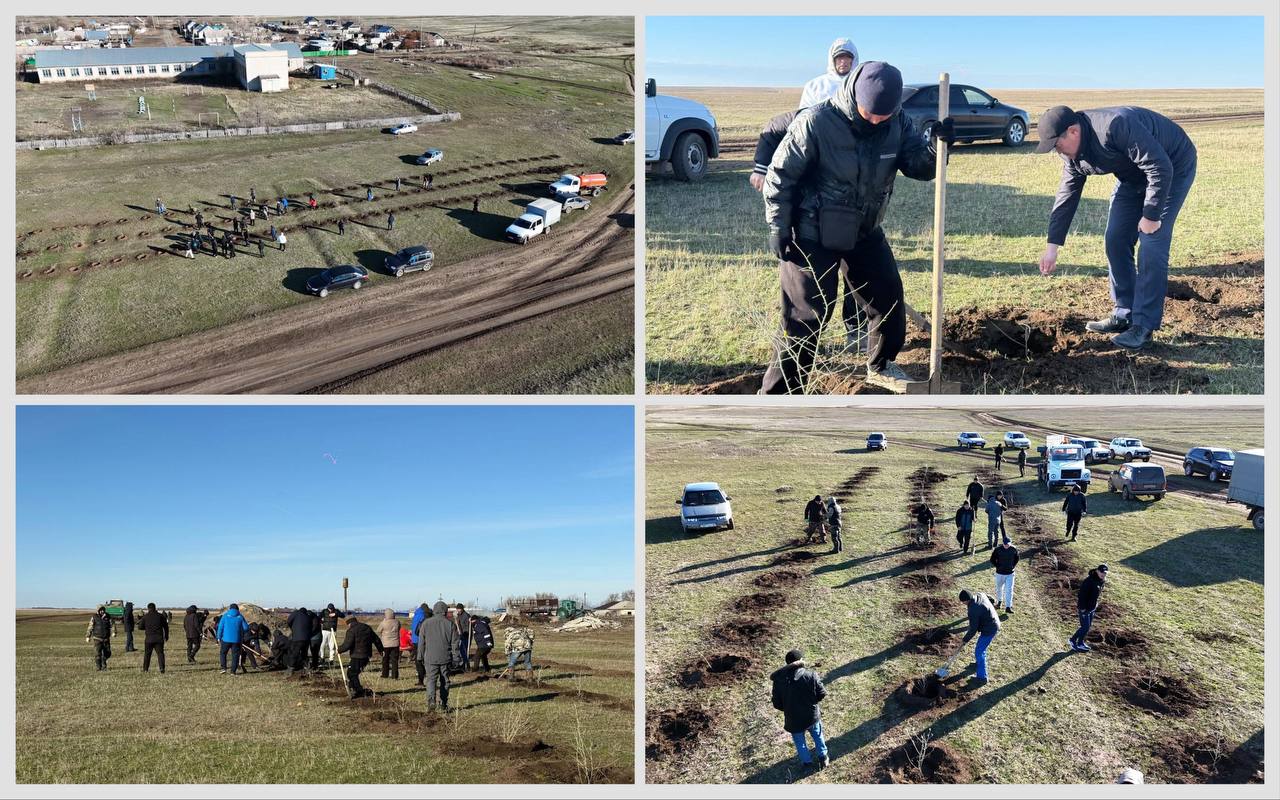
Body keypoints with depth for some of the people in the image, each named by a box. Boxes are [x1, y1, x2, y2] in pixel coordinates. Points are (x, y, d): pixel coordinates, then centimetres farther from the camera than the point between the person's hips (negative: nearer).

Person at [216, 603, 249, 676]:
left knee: (222, 653, 15)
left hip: (226, 639, -1)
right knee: (235, 655, 6)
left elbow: (220, 627, -2)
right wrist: (241, 633, 22)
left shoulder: (225, 616, 2)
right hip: (236, 640, 1)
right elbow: (246, 628, 3)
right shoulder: (240, 617, 4)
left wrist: (219, 637, 4)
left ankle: (223, 667, 2)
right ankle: (233, 671, 4)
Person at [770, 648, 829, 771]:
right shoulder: (811, 675, -22)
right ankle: (823, 758, 45)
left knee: (800, 742, 27)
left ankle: (807, 762, 45)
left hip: (794, 720, 0)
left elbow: (777, 704, -11)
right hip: (812, 715, 0)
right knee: (817, 736, 30)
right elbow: (822, 694, -12)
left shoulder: (779, 680, -19)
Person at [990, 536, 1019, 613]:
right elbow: (992, 560, -2)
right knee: (999, 588, 16)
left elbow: (1016, 559, 10)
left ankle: (1008, 607, -2)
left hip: (1010, 573, 0)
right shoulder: (998, 550, -14)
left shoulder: (1014, 549, -8)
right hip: (1000, 573, 0)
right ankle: (999, 601, 41)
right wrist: (998, 567, -7)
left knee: (1009, 590, -5)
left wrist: (1013, 566, 1)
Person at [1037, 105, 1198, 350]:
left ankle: (1144, 326, -11)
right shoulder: (1073, 153, -9)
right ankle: (1124, 313, 15)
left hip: (1173, 169, -8)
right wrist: (1052, 246, -3)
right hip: (1133, 176, 8)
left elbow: (1161, 168, -35)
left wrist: (1151, 215, -28)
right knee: (1116, 239, 3)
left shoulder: (1116, 126, -37)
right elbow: (1067, 195, -1)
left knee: (1151, 245, -15)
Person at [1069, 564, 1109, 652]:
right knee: (1085, 627, -4)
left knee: (1089, 625, 15)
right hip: (1084, 608, -9)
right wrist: (1082, 608, -23)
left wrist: (1095, 604, 14)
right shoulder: (1089, 581, -27)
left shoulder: (1102, 581, -1)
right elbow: (1082, 595, -25)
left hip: (1092, 607, 9)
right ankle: (1072, 641, 15)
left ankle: (1080, 643, 30)